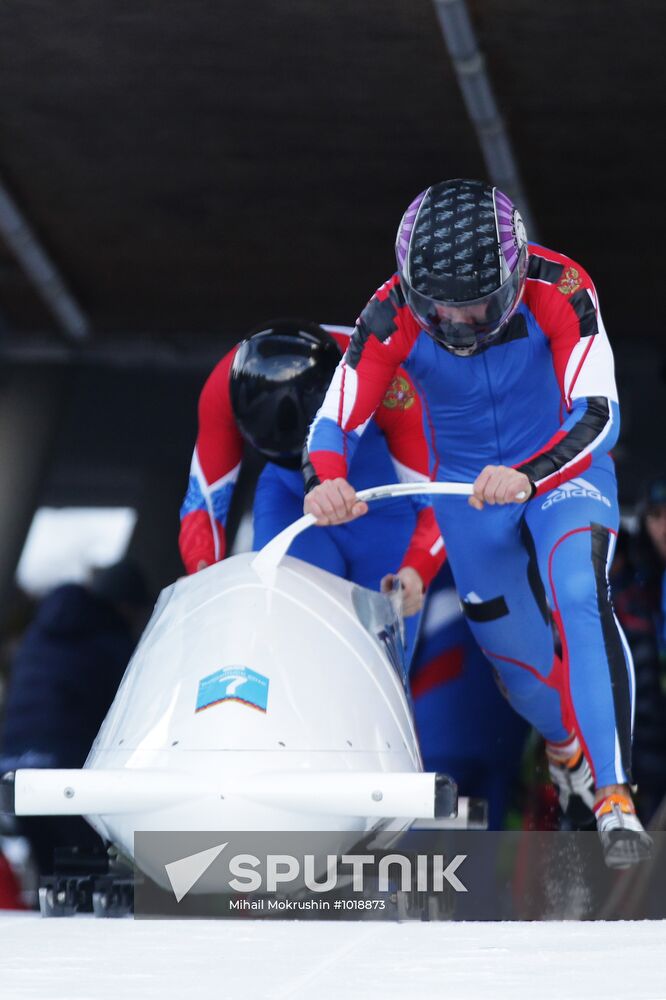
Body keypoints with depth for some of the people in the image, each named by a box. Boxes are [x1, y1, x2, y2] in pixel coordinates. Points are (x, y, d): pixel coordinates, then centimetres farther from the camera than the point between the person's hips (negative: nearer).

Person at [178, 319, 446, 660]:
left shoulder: (388, 386, -36)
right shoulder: (226, 387, -28)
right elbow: (204, 501, -19)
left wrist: (416, 570, -48)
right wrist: (204, 573, -38)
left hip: (386, 513, -1)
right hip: (291, 502, 2)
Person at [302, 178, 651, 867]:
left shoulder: (558, 292, -28)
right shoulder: (393, 318, -23)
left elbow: (598, 414, -32)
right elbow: (333, 422, -22)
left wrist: (528, 476, -49)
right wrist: (324, 484, -45)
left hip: (564, 471, -3)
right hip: (467, 490, 3)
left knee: (578, 596, -30)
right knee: (511, 649, 12)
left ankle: (612, 794, -31)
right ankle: (565, 743, 47)